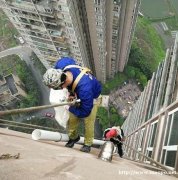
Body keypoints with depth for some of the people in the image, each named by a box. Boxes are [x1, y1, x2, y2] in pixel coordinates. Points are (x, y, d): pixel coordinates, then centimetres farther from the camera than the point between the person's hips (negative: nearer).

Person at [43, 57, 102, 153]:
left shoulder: (84, 88, -49)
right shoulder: (61, 64, -34)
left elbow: (85, 112, -33)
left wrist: (70, 108, -14)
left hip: (91, 98, -5)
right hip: (77, 96, 6)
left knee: (88, 122, 7)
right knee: (72, 119, 14)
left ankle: (88, 143, 35)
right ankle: (73, 137, 43)